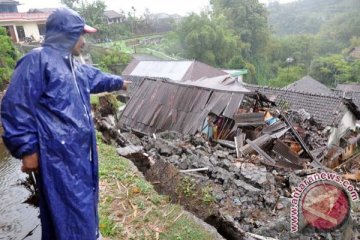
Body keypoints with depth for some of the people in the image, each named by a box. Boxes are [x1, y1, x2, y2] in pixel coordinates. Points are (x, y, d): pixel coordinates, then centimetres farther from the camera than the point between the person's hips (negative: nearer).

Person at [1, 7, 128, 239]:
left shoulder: (74, 66, 13)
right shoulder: (38, 60, -16)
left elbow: (97, 78, 33)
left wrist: (119, 82, 48)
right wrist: (27, 149, -17)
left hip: (81, 151, 9)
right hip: (59, 155, -9)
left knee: (84, 199, 24)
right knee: (69, 209, 2)